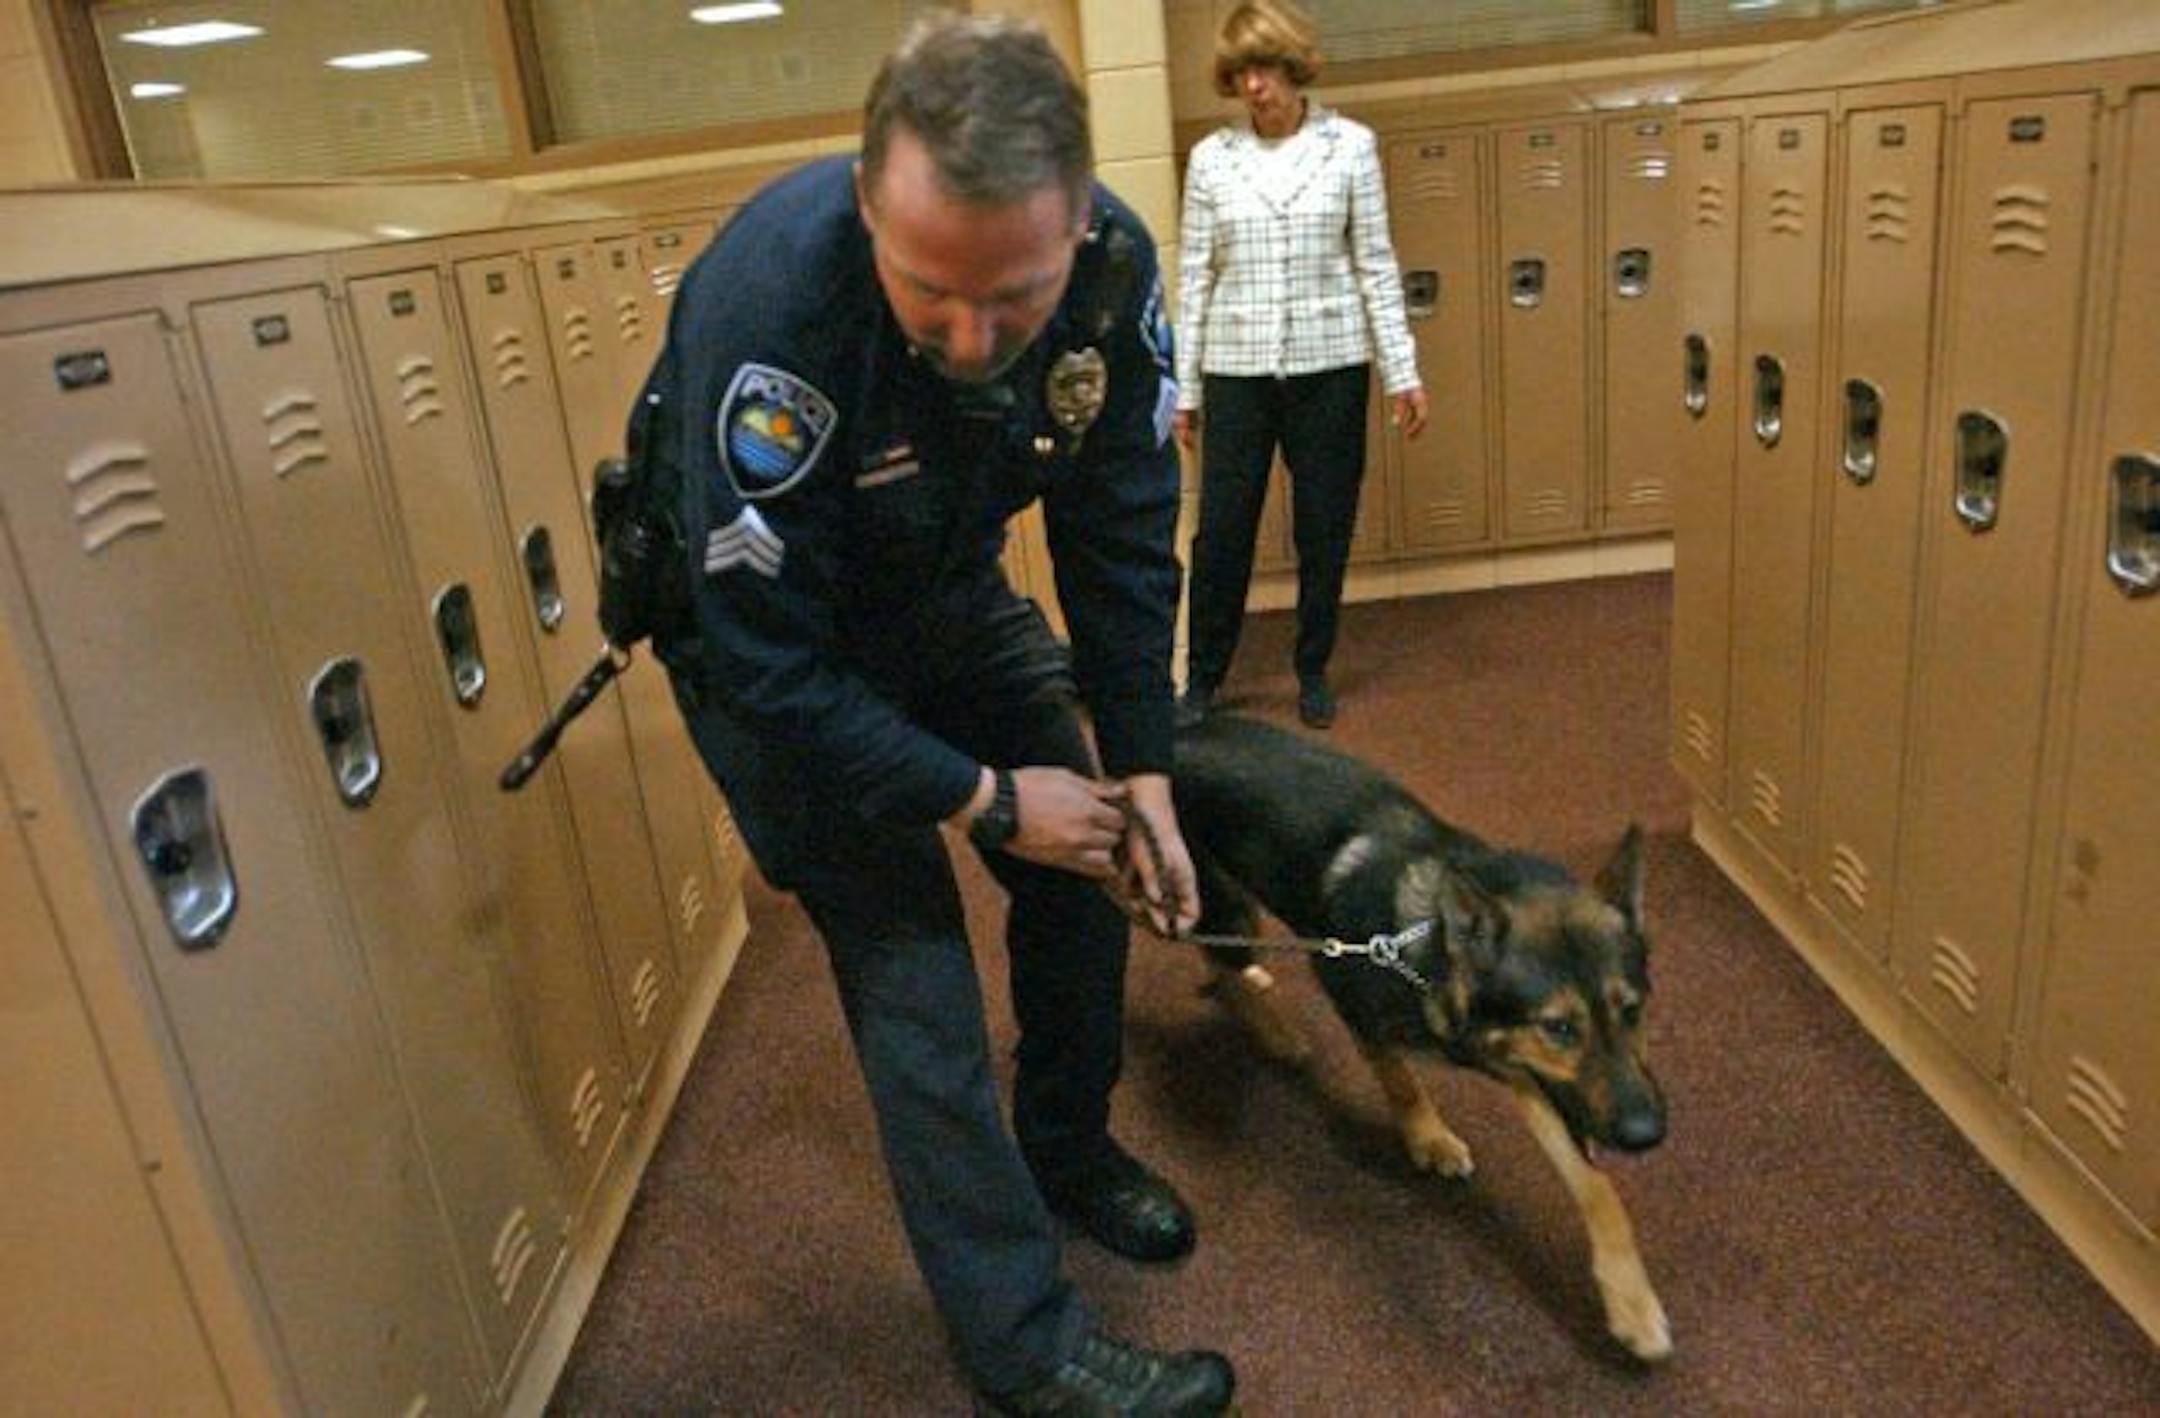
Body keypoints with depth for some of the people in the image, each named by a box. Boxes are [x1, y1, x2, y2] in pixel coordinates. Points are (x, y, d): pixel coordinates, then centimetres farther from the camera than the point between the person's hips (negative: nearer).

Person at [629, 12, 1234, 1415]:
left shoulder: (1115, 265, -23)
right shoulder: (769, 304, -38)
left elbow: (1123, 542, -9)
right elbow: (771, 660, -30)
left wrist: (1141, 774, -10)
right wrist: (987, 799, -22)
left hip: (951, 594, 5)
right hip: (768, 630, -5)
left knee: (1090, 862, 8)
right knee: (911, 959, -8)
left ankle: (1068, 1147, 36)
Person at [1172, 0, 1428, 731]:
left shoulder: (1350, 145, 0)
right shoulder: (1210, 157, 2)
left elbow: (1376, 265, 2)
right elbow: (1195, 276, 4)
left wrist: (1403, 373, -1)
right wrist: (1185, 387, 3)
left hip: (1328, 366, 0)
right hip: (1236, 370, 0)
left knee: (1325, 529, 8)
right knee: (1221, 530, 2)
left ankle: (1313, 671, 25)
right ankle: (1203, 677, 19)